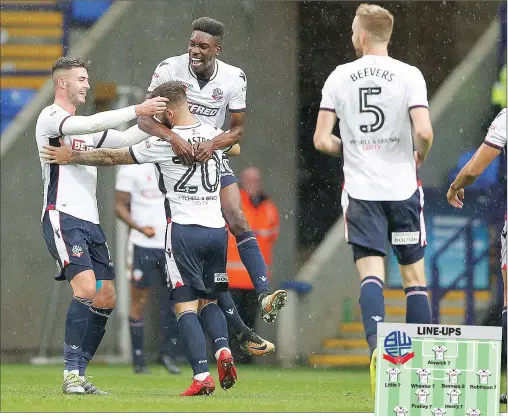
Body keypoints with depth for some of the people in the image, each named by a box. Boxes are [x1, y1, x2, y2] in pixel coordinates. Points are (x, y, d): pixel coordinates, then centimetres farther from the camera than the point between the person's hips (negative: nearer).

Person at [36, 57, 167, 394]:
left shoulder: (85, 127, 22)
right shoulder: (50, 117, -5)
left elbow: (125, 140, 22)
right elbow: (89, 125, -22)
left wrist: (155, 119, 7)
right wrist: (137, 110, -24)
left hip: (90, 221, 9)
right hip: (63, 218, -9)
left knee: (106, 299, 4)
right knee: (86, 288, -23)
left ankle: (79, 375, 11)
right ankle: (72, 375, -19)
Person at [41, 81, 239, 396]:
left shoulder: (165, 144, -9)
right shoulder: (215, 135, 7)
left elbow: (113, 158, -1)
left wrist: (72, 156, 11)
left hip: (184, 230, -5)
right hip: (217, 228, 5)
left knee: (186, 305, -4)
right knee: (209, 301, 17)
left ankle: (202, 376, -16)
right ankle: (223, 348, -11)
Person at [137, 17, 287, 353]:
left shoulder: (233, 78, -8)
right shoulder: (170, 69, -15)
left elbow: (238, 129, -3)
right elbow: (145, 118, -18)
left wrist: (213, 144, -24)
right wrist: (173, 137, -38)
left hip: (213, 158, 3)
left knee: (238, 222, -19)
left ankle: (264, 295, -28)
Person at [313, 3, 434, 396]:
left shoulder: (339, 77, 2)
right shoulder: (409, 75, -5)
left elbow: (322, 140, 0)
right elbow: (424, 132, -16)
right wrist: (419, 157, 6)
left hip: (361, 190, 1)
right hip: (402, 187, -1)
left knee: (371, 273, -3)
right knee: (415, 277, 8)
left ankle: (376, 344, -28)